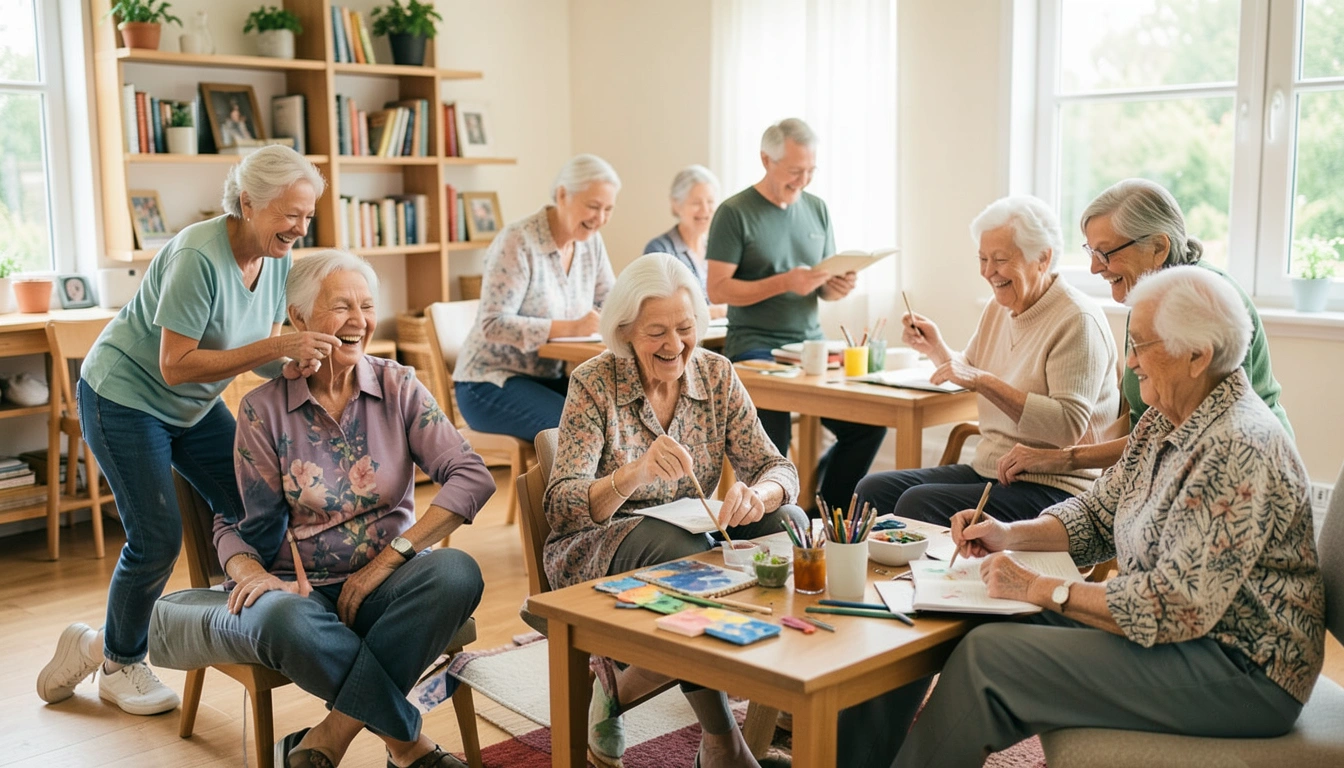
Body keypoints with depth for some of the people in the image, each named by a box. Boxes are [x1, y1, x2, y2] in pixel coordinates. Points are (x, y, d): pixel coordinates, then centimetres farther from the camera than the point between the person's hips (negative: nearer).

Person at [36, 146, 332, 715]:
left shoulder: (276, 258, -7)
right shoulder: (198, 257, -31)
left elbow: (261, 351, -1)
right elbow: (176, 366, -32)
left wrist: (292, 367, -25)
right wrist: (277, 348, -37)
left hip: (193, 406, 8)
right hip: (125, 397, -8)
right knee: (157, 539, -6)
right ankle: (118, 664, 20)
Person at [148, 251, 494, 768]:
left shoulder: (398, 389, 3)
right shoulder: (264, 409, 2)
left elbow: (472, 478, -7)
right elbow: (234, 525, 2)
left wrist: (390, 556, -15)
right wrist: (251, 573, -21)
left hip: (384, 583, 2)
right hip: (301, 588, -1)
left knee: (457, 572, -32)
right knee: (284, 619, -38)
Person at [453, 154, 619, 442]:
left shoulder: (590, 241, 4)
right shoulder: (518, 242, -18)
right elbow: (493, 324, -23)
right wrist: (571, 327, -31)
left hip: (550, 378, 7)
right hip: (491, 382, -7)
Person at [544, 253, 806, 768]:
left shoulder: (715, 374, 1)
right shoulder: (594, 384, -11)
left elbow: (776, 467, -3)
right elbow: (561, 508, -19)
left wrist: (758, 495, -29)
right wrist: (634, 473, -39)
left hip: (692, 535, 4)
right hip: (599, 550, -4)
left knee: (789, 523, -23)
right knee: (682, 547, -36)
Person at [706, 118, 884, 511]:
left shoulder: (817, 209, 13)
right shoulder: (735, 213, -5)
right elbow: (718, 290, -11)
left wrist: (837, 287, -6)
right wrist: (785, 282, -20)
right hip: (756, 346, -5)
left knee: (868, 422, -12)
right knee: (770, 460, -21)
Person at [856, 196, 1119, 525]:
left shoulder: (1077, 320, -15)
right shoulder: (999, 308, 11)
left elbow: (1069, 426, -25)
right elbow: (968, 376, 25)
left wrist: (983, 382, -27)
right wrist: (936, 348, 5)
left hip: (1053, 488, -8)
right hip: (987, 470, 9)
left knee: (918, 504, -26)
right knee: (873, 489, -5)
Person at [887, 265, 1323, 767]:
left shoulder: (1238, 449, -25)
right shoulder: (1166, 421, 6)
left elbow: (1174, 608, -28)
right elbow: (1098, 514, 14)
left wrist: (1039, 588, -22)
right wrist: (1010, 535, -2)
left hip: (1240, 670, -9)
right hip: (1183, 631, 9)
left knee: (988, 655, -17)